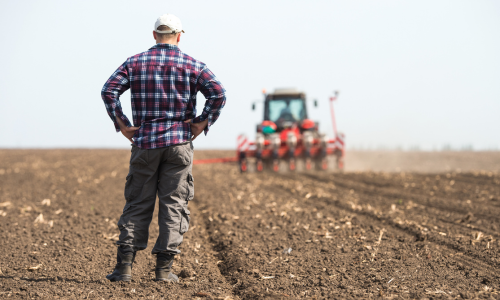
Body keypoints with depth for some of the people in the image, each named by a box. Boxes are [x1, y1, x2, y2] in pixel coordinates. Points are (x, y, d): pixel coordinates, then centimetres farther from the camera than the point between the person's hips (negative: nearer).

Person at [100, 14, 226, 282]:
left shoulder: (135, 62, 6)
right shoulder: (192, 65, 3)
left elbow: (109, 90, -5)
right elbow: (218, 94, -10)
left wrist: (122, 125, -1)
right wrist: (202, 123, -3)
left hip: (145, 141, 1)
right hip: (179, 142, -1)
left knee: (137, 204, 6)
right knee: (173, 203, 4)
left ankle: (124, 265, -2)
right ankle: (164, 267, 1)